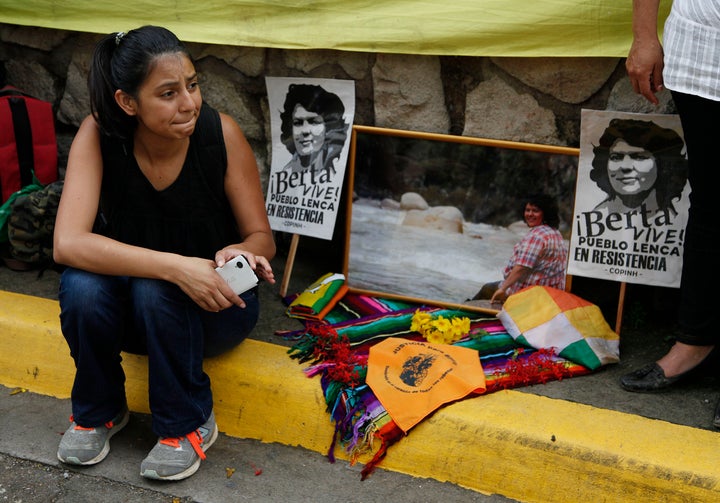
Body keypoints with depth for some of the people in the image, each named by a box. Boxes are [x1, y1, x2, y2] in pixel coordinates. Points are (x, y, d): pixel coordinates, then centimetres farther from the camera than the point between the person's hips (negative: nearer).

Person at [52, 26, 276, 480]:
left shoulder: (220, 133, -20)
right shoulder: (100, 135, -19)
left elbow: (262, 238, -10)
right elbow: (68, 243, -30)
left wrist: (241, 252, -35)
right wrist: (175, 265, -41)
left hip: (212, 305, -1)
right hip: (130, 305, 1)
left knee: (154, 289, -33)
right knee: (82, 284, -30)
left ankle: (189, 424, -8)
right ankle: (98, 411, -1)